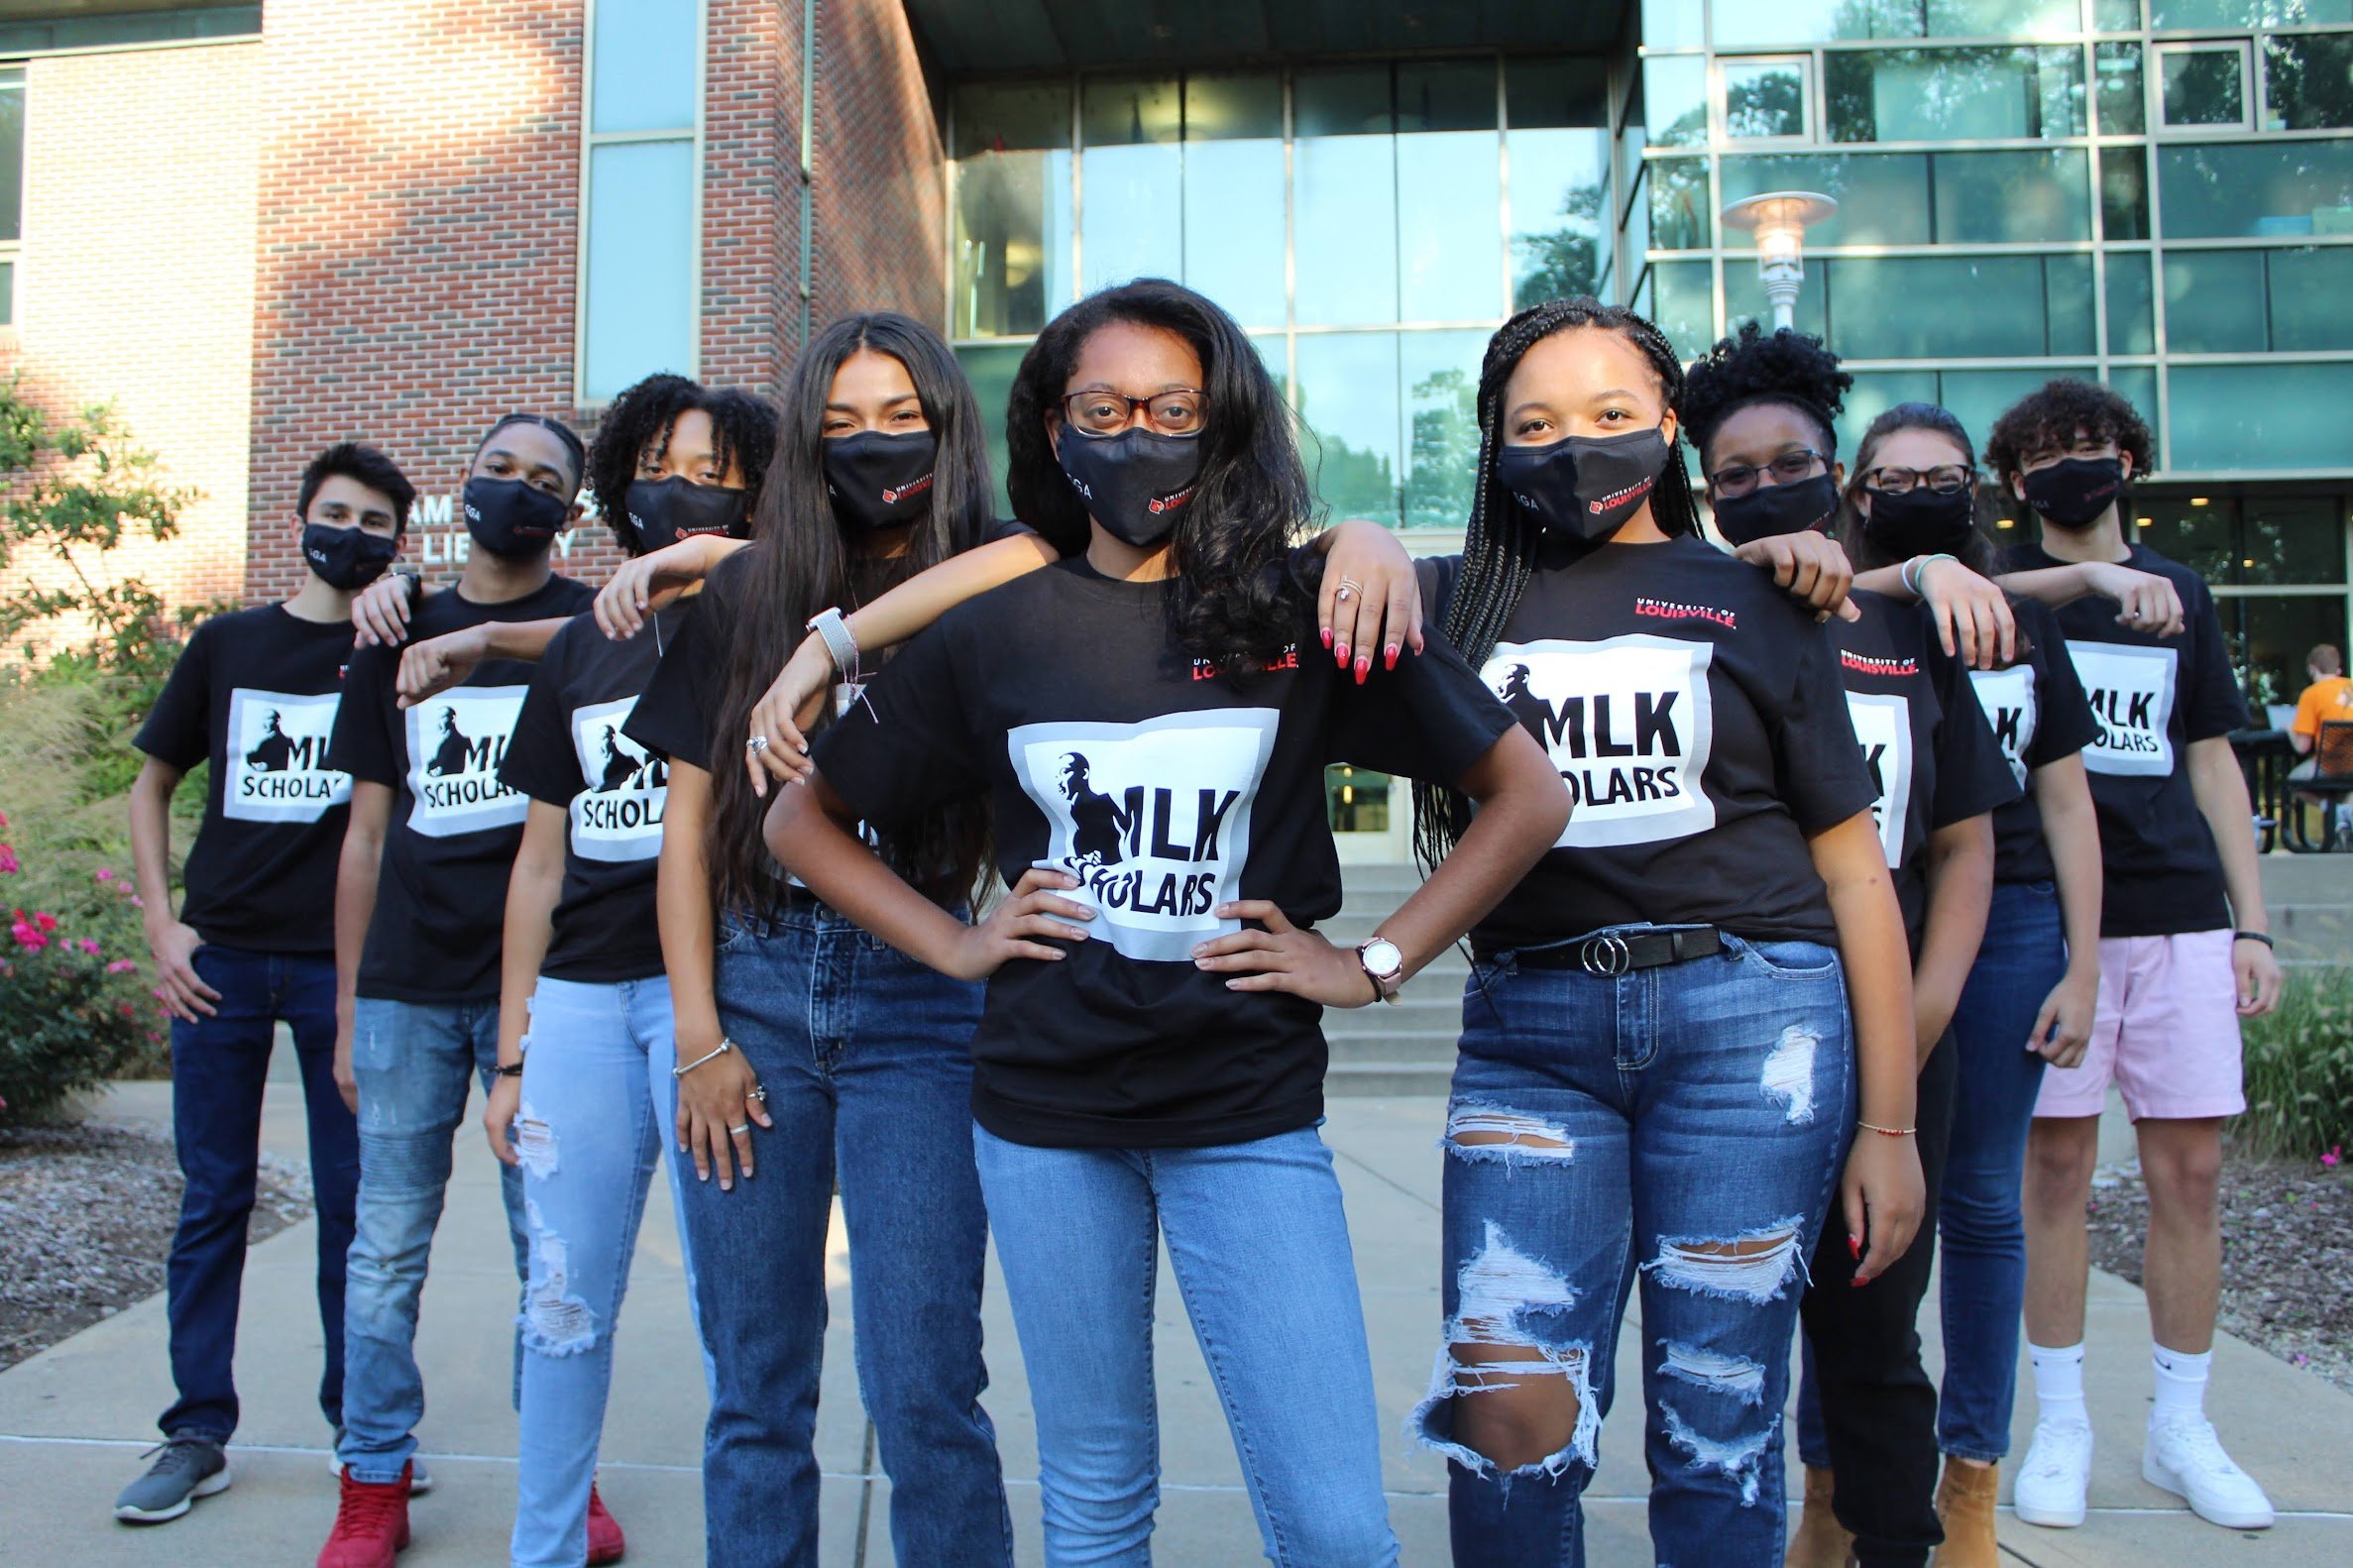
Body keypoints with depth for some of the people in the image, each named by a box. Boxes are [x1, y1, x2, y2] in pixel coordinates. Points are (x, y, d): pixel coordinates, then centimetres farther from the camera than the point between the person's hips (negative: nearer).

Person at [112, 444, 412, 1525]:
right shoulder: (226, 644, 9)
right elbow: (153, 783, 15)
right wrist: (161, 922, 4)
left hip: (344, 965, -2)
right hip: (221, 959, 2)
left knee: (353, 1200, 6)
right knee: (213, 1199, 7)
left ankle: (365, 1421, 20)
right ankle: (198, 1434, 19)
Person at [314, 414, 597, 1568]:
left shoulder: (591, 629, 4)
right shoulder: (398, 639, 12)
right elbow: (366, 834, 13)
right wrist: (348, 1006, 10)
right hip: (407, 986, 3)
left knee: (550, 1247, 5)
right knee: (387, 1245, 8)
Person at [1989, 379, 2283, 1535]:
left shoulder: (2178, 593, 15)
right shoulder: (1999, 594, 6)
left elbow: (2211, 760, 15)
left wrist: (2251, 922, 10)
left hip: (2182, 915, 3)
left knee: (2189, 1170, 5)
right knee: (2057, 1165, 1)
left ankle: (2181, 1429, 19)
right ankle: (2061, 1423, 15)